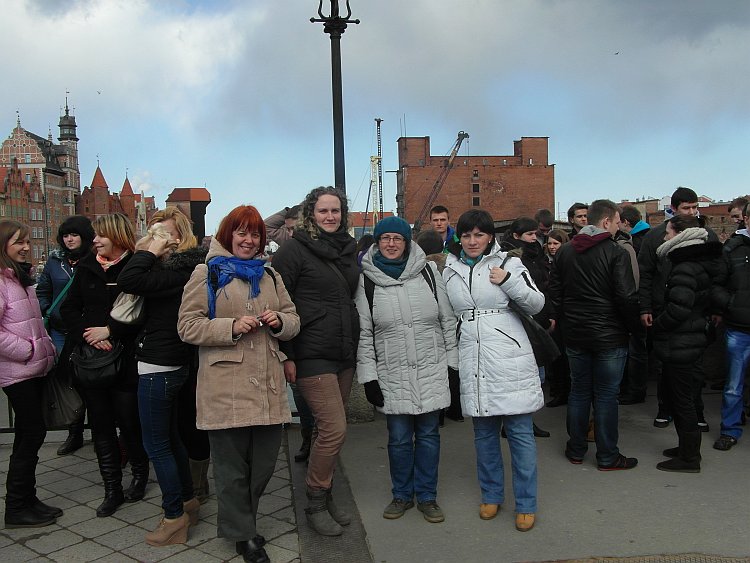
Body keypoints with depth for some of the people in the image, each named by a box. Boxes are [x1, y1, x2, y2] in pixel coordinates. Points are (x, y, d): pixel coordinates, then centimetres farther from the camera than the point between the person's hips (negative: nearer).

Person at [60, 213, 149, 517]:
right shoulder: (87, 267, 8)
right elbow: (69, 308, 6)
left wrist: (110, 330, -17)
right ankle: (112, 489, 22)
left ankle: (140, 473, 30)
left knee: (129, 421, 5)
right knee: (100, 424, 10)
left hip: (126, 360, -5)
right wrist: (88, 335, -9)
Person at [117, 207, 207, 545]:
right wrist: (148, 252, 2)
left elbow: (128, 282, -30)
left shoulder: (178, 271, -20)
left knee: (157, 445, 2)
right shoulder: (183, 266, 8)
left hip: (158, 366, -10)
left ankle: (175, 517, 13)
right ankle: (188, 502, 35)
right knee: (171, 439, 21)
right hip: (173, 364, 10)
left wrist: (150, 250, -19)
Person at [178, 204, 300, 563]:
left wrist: (279, 321, -5)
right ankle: (242, 534, 23)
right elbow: (187, 326, -6)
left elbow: (293, 321, 18)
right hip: (226, 388, -5)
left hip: (268, 385, 5)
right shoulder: (207, 274, 1)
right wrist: (232, 327, -18)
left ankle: (241, 522, 34)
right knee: (232, 466, 5)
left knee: (264, 463, 12)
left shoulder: (269, 275, 17)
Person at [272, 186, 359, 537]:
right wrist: (286, 355, -13)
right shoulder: (295, 250, -7)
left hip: (344, 354, 7)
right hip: (312, 355, -7)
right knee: (334, 429, -9)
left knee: (332, 429, 12)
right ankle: (315, 504, 10)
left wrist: (356, 346, 18)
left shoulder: (348, 249, 13)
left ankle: (325, 498, 27)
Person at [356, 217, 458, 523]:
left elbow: (448, 320, 6)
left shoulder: (428, 271, 2)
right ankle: (402, 495, 27)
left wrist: (453, 364, 4)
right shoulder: (366, 280, 0)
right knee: (399, 438, 7)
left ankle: (427, 495, 25)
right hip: (392, 374, -1)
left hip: (432, 370, 1)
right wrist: (368, 377, -3)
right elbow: (363, 333, 1)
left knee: (428, 434, 10)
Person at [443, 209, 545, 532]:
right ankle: (491, 495, 30)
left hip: (510, 360, -3)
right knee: (483, 431, 13)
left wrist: (508, 281, -15)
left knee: (520, 432, 2)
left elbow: (537, 304, -2)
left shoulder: (508, 263, -1)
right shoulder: (450, 271, 9)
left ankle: (526, 504, 16)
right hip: (473, 363, 3)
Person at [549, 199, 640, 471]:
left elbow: (554, 291, 8)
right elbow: (627, 297, -16)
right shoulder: (616, 252, -13)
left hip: (575, 335, 5)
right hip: (609, 336, -5)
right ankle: (607, 456, 13)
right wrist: (631, 325, 0)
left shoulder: (564, 252, 5)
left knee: (578, 390, 15)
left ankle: (576, 450, 23)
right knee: (606, 395, 4)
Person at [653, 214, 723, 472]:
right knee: (682, 396, 19)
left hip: (679, 345, -10)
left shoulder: (685, 269, -20)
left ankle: (689, 458, 11)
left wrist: (657, 324, -10)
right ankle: (688, 448, 30)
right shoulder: (702, 264, 12)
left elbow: (678, 309, -27)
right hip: (693, 340, 10)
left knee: (681, 399, 0)